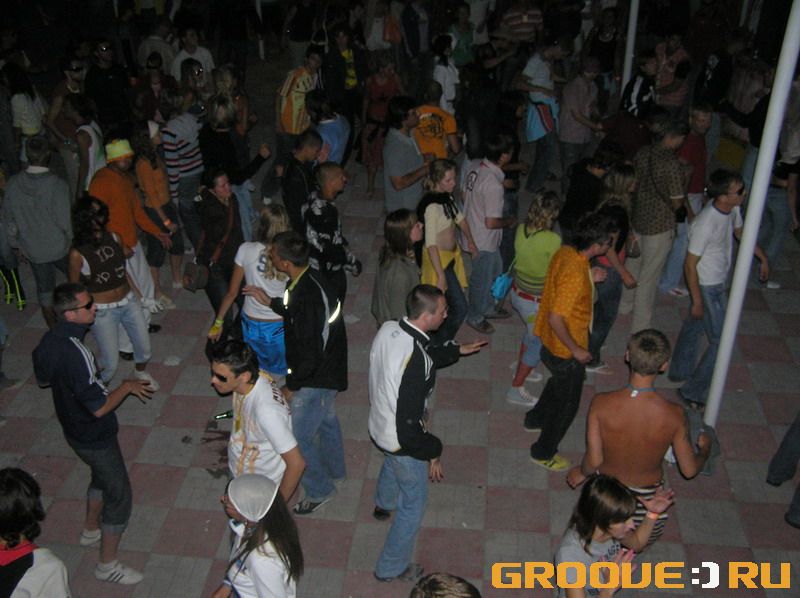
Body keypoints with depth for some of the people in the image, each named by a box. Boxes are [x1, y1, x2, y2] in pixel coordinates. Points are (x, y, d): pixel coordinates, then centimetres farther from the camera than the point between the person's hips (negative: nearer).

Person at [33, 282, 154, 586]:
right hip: (95, 437, -9)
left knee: (102, 476, 32)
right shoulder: (75, 353, -36)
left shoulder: (49, 340, -7)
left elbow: (42, 378, 12)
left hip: (73, 428, 9)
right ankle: (107, 565, 22)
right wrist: (127, 386, -17)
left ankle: (91, 528, 53)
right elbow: (100, 407, -31)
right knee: (119, 496, 7)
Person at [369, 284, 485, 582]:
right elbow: (409, 423, -32)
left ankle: (384, 504, 71)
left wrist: (456, 350, 12)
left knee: (392, 463, 40)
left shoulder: (388, 329, -14)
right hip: (403, 440, -8)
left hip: (379, 425, 8)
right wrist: (433, 452, -17)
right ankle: (391, 567, 35)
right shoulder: (415, 361, -39)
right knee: (414, 504, 16)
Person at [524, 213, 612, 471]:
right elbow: (556, 319, -33)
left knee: (558, 384, 34)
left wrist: (589, 279, 0)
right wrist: (576, 350, -22)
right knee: (567, 403, 13)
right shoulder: (575, 274, -35)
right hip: (566, 350, -9)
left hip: (551, 342, 9)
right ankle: (544, 452, 31)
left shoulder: (564, 252, -8)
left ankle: (535, 419, 57)